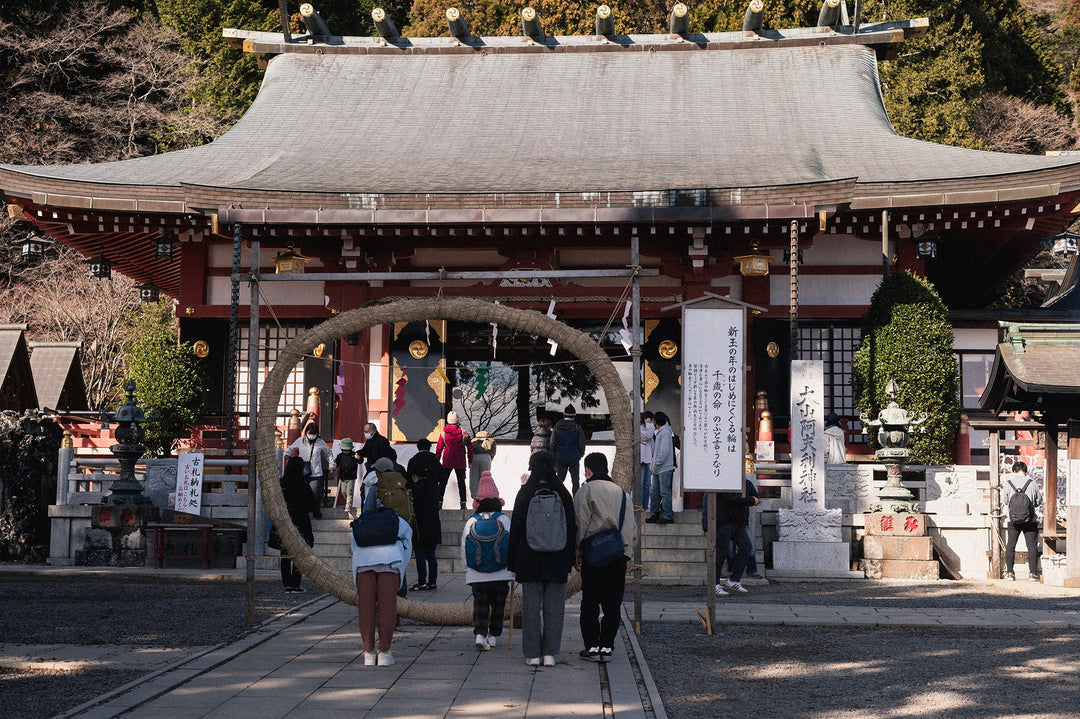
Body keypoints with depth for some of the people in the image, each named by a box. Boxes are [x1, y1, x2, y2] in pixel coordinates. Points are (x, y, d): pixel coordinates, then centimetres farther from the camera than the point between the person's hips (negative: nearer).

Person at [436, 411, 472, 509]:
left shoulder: (443, 433, -6)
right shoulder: (464, 433, -7)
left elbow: (439, 448, -2)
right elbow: (470, 448, -2)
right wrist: (470, 461, 10)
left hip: (447, 462, 0)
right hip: (460, 463, 0)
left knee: (443, 483, 9)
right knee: (461, 483, 10)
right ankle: (463, 504, 7)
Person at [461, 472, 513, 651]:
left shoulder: (471, 522, 0)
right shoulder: (504, 520, -4)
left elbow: (464, 549, 3)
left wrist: (467, 570, 14)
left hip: (476, 574, 0)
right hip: (501, 573, 0)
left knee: (480, 604, 5)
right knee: (498, 604, 14)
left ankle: (480, 633, -13)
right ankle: (494, 635, 19)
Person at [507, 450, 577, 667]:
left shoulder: (524, 494, -4)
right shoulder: (562, 494, 1)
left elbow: (516, 527, -3)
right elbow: (572, 528, 3)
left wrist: (512, 561, 3)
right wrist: (569, 559, 10)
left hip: (530, 558, -1)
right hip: (557, 560, 1)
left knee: (531, 605, 4)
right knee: (554, 607, 6)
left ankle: (533, 654, 5)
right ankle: (550, 653, 5)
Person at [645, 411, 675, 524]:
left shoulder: (665, 433, -12)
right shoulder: (658, 433, 18)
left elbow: (664, 451, -18)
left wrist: (656, 465, -14)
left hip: (664, 468, -10)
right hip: (657, 469, 10)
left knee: (665, 492, -7)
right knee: (654, 491, 10)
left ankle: (668, 516, -4)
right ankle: (655, 514, 16)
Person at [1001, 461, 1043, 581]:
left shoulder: (1007, 484, -1)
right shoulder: (1033, 483, -4)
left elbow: (1004, 503, 6)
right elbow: (1039, 502, 4)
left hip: (1013, 521, 1)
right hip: (1030, 521, -1)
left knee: (1010, 546, 10)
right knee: (1032, 546, 6)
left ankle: (1009, 572, 8)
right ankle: (1033, 573, 3)